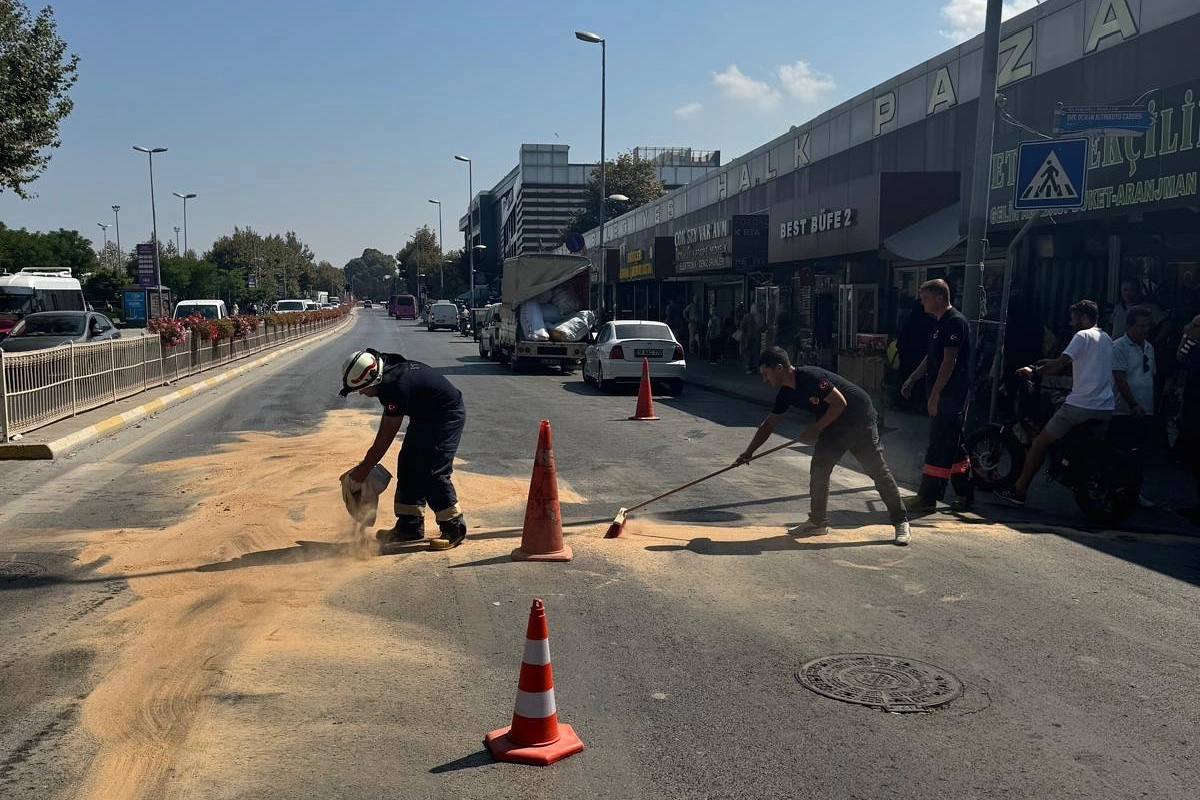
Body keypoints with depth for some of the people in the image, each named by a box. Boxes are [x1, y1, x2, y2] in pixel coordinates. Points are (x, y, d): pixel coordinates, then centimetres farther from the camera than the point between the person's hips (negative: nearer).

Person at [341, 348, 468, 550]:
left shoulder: (397, 387, -32)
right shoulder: (387, 379, -4)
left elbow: (386, 435, -25)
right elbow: (387, 422, 8)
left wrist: (365, 467, -17)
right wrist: (368, 461, 10)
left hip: (447, 416, -10)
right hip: (425, 416, 10)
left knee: (432, 472, -15)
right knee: (408, 466, 6)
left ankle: (454, 528, -4)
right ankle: (410, 526, 13)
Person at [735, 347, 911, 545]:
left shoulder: (810, 377, -27)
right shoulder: (786, 393, 0)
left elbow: (840, 403, -25)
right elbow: (768, 425, 9)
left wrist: (816, 428, -20)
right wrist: (748, 453, 7)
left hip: (860, 422, -8)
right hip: (833, 425, 8)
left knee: (878, 471, -5)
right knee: (818, 470, 3)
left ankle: (901, 522, 4)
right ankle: (817, 522, 14)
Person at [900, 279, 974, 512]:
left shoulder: (954, 322, -15)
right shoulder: (942, 323, 16)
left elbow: (949, 362, -20)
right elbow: (931, 358, 24)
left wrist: (934, 395, -21)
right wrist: (911, 380, 22)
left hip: (950, 396, -10)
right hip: (944, 396, 10)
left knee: (940, 448, -5)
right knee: (954, 446, 14)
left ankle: (927, 498, -1)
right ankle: (965, 495, 22)